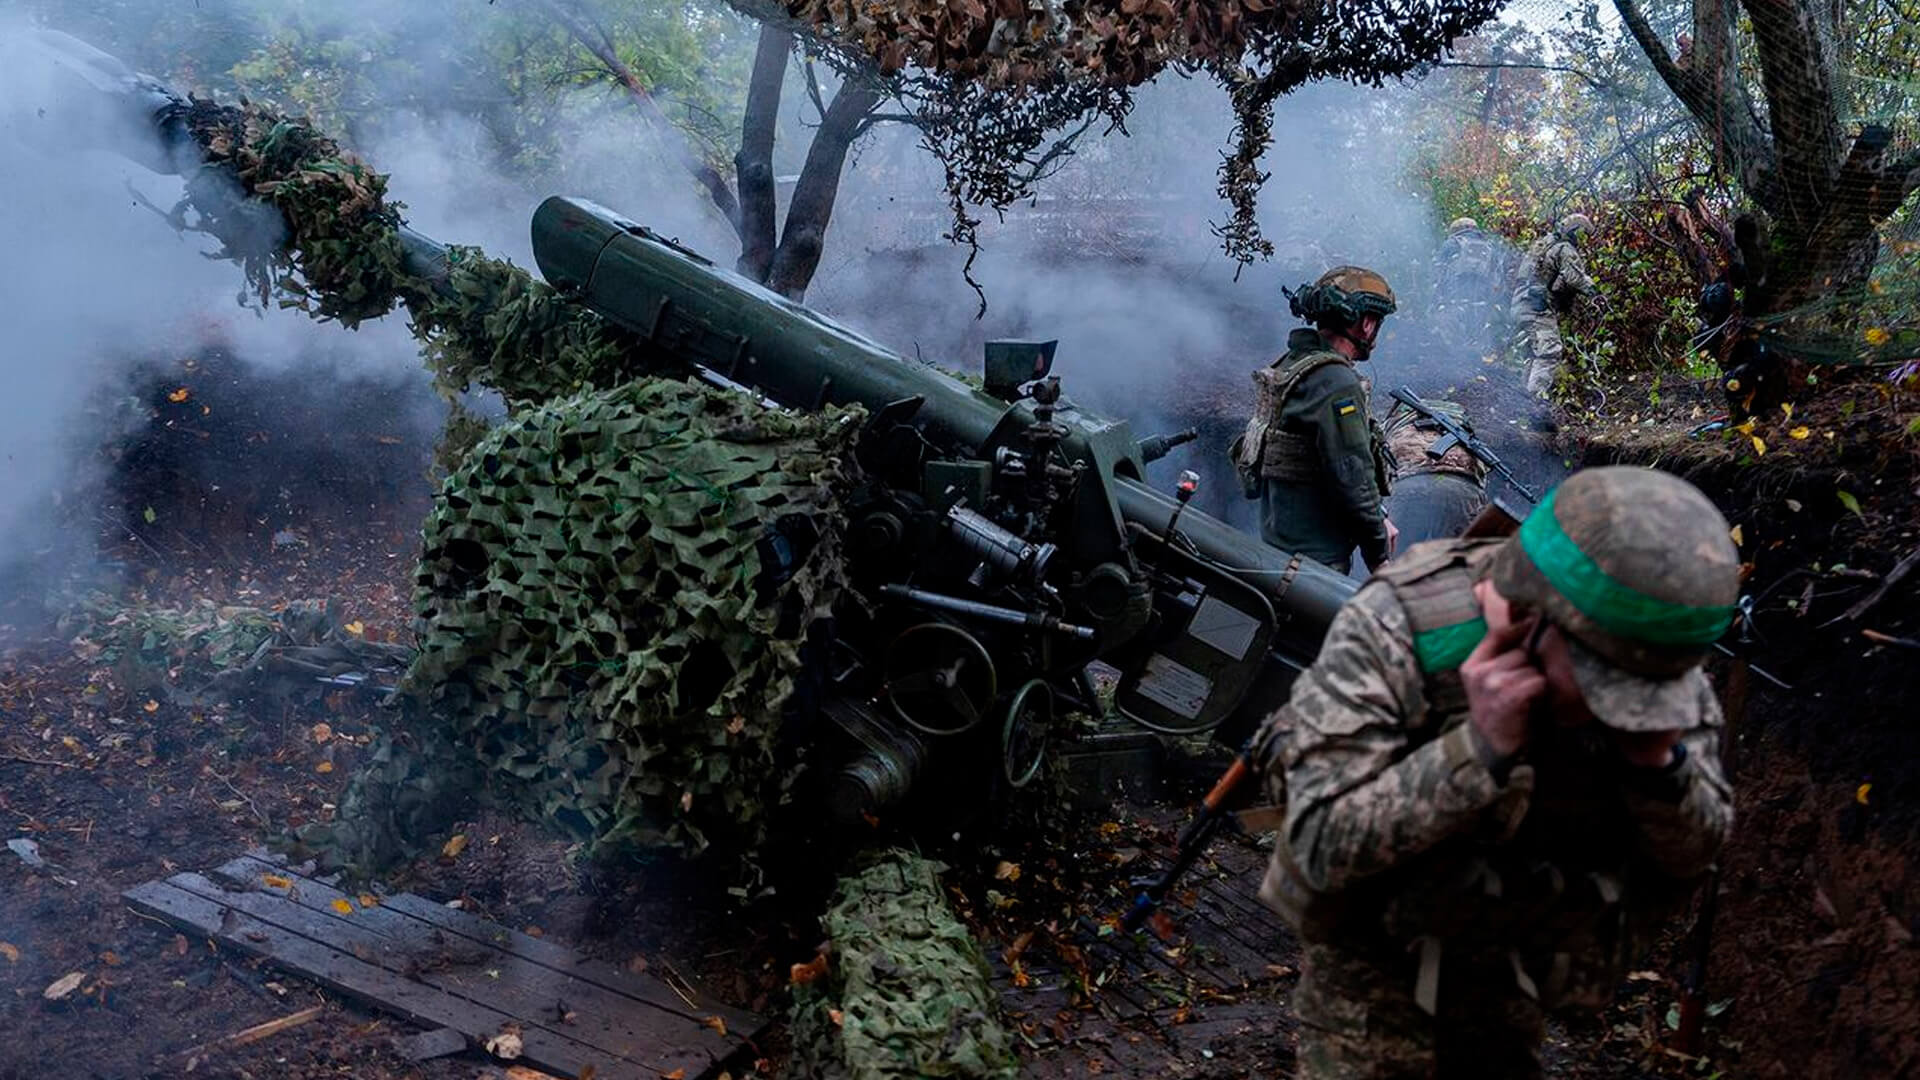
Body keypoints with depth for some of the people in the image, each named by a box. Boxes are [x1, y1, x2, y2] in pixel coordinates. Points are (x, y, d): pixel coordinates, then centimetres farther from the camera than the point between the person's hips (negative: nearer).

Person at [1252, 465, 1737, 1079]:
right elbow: (1324, 844, -33)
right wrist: (1483, 746, -43)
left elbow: (1693, 850, -10)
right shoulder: (1393, 630, -32)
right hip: (1375, 939, -4)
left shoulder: (1647, 649, -20)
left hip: (1509, 952, 4)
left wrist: (1655, 757, -31)